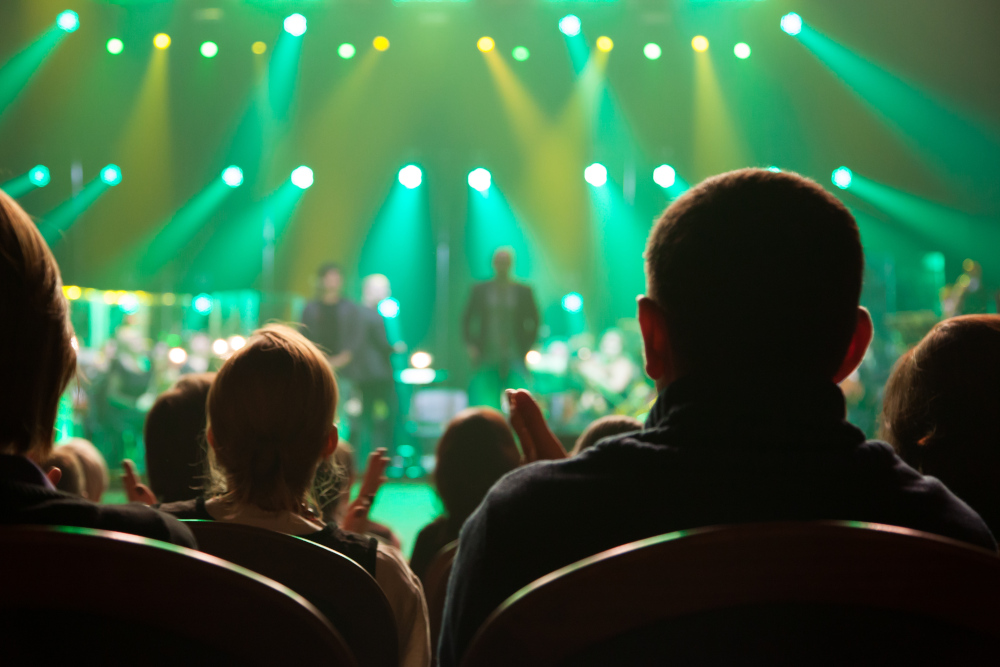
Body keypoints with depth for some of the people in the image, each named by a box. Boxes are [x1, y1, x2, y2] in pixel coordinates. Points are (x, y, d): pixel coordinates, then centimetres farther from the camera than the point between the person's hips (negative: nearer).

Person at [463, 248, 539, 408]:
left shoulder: (524, 291, 7)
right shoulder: (480, 290, 9)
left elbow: (534, 322, 11)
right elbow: (466, 319, 12)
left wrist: (526, 347, 1)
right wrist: (471, 345, 1)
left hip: (514, 358, -1)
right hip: (487, 357, 1)